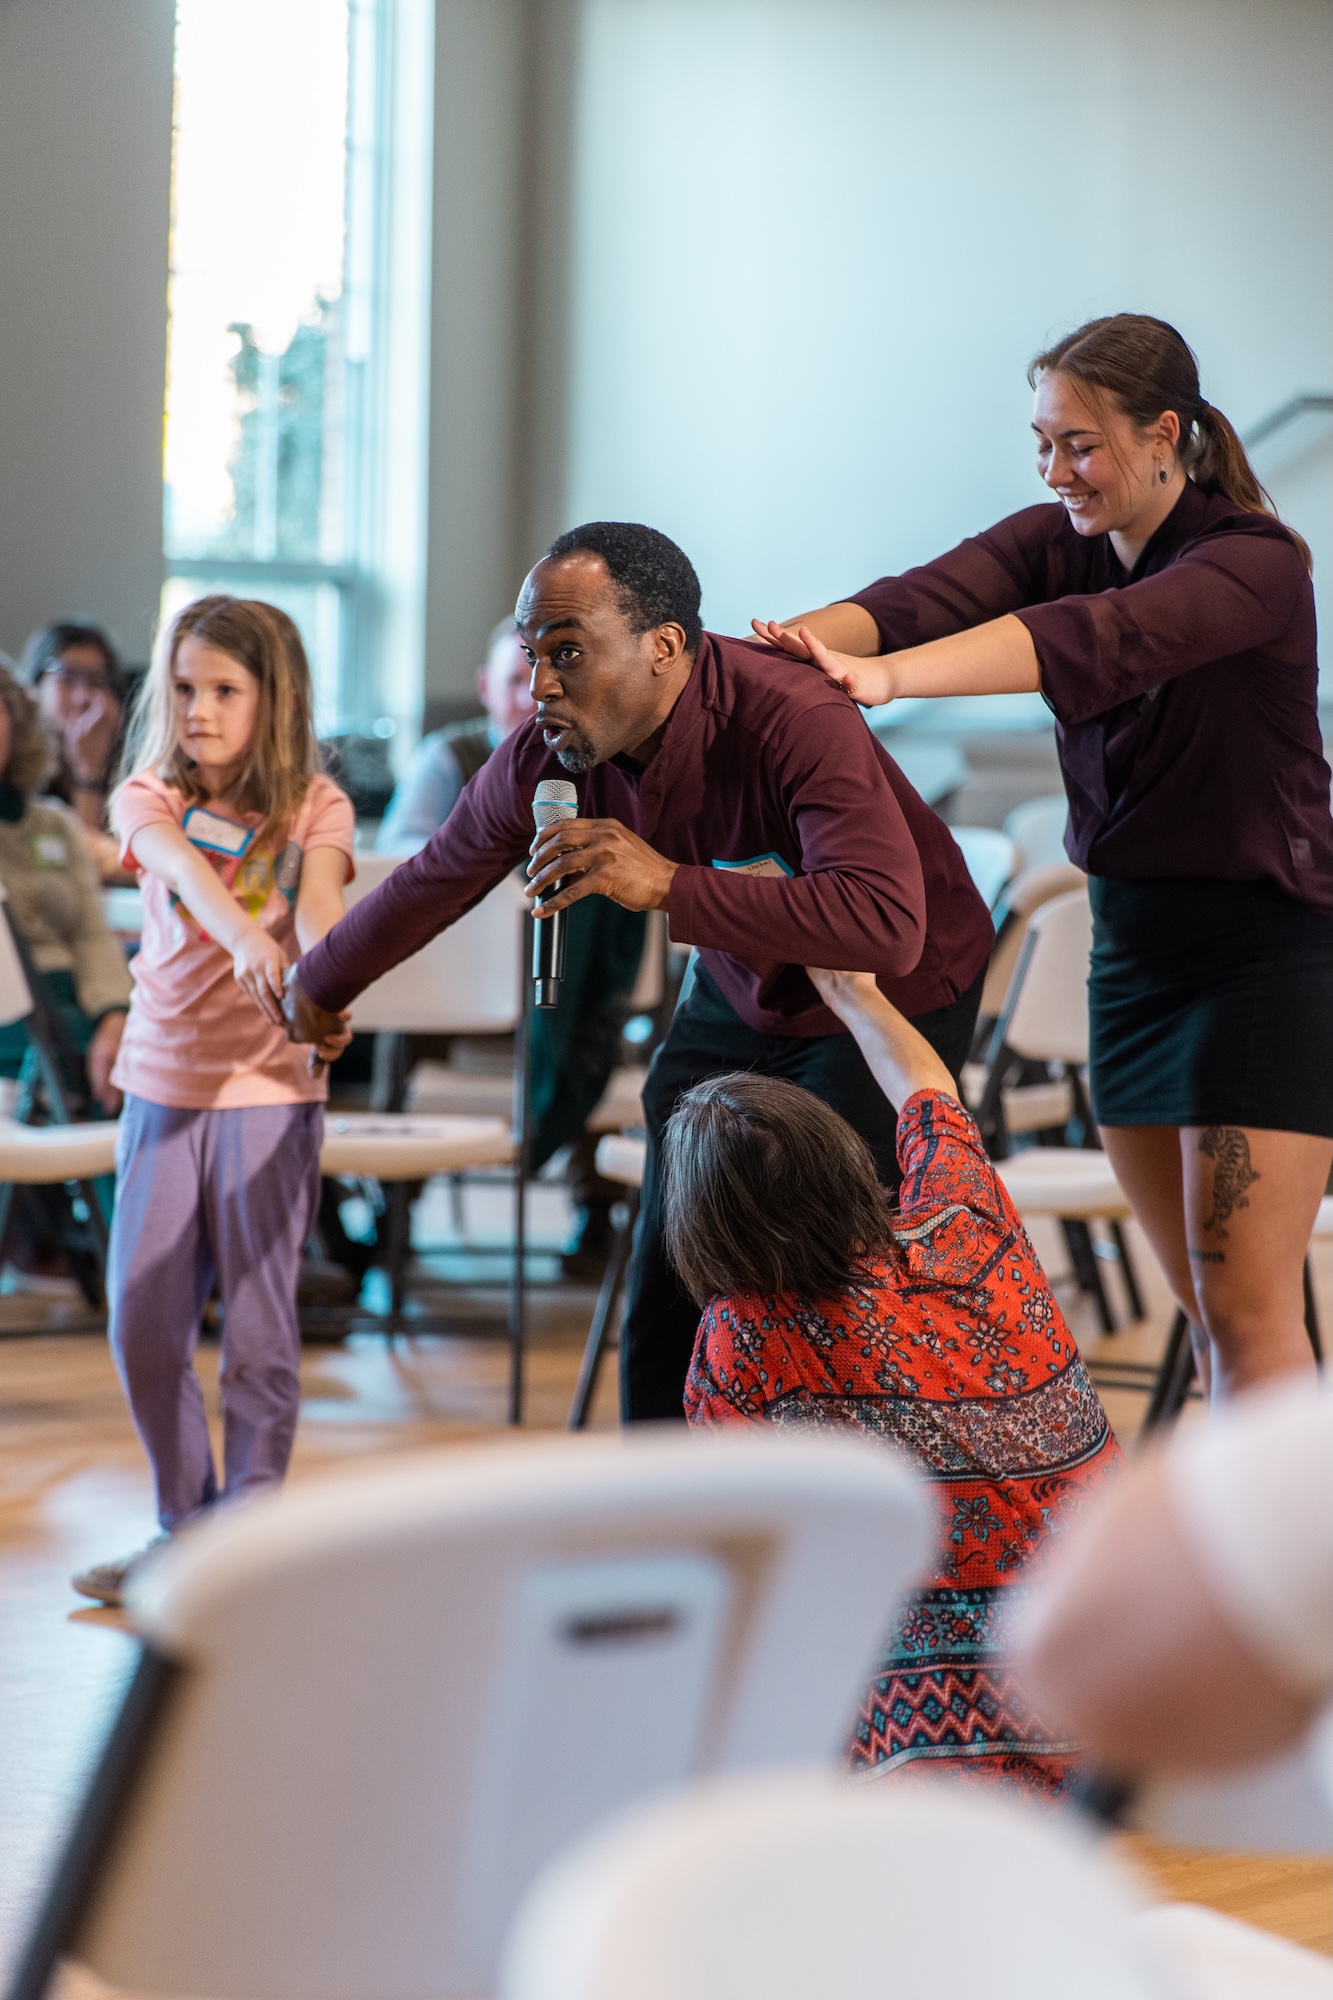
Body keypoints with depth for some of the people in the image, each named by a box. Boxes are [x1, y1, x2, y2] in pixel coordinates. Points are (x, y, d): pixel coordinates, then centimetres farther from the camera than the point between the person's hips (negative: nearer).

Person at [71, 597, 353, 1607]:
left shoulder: (314, 808, -1)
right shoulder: (151, 798, 1)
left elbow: (320, 906, -20)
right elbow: (184, 869, -21)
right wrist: (246, 940, -43)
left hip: (269, 1088, -3)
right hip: (163, 1080, 3)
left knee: (259, 1327, -1)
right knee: (143, 1326, 5)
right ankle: (186, 1531, 23)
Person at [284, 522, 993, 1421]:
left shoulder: (797, 722, -36)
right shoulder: (542, 760, -17)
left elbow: (887, 927, -50)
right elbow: (434, 881, 4)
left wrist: (666, 884, -50)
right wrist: (318, 986, 19)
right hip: (743, 998, 6)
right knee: (664, 1298, 4)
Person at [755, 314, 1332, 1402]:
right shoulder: (1056, 541, 2)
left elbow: (1099, 637, -36)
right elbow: (928, 596, -17)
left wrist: (887, 677, -50)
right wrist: (786, 648, -37)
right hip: (1132, 945, 7)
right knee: (1204, 1301, 11)